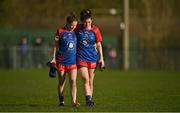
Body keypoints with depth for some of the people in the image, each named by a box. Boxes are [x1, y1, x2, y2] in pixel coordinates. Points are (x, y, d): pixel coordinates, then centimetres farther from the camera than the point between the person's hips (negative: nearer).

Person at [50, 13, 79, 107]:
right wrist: (54, 58, -1)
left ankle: (74, 101, -14)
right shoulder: (60, 31, -2)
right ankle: (61, 101, 18)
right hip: (61, 61, -2)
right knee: (61, 82, 7)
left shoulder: (75, 32, 7)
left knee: (73, 81, -10)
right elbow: (55, 45, 3)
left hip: (72, 61, 2)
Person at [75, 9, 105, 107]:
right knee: (85, 79, -16)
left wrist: (101, 58, 4)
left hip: (92, 58, 2)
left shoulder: (95, 30, 1)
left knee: (90, 81, 7)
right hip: (81, 57, -2)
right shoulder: (77, 28, 0)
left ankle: (89, 100, 17)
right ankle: (88, 99, -23)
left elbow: (99, 44, 7)